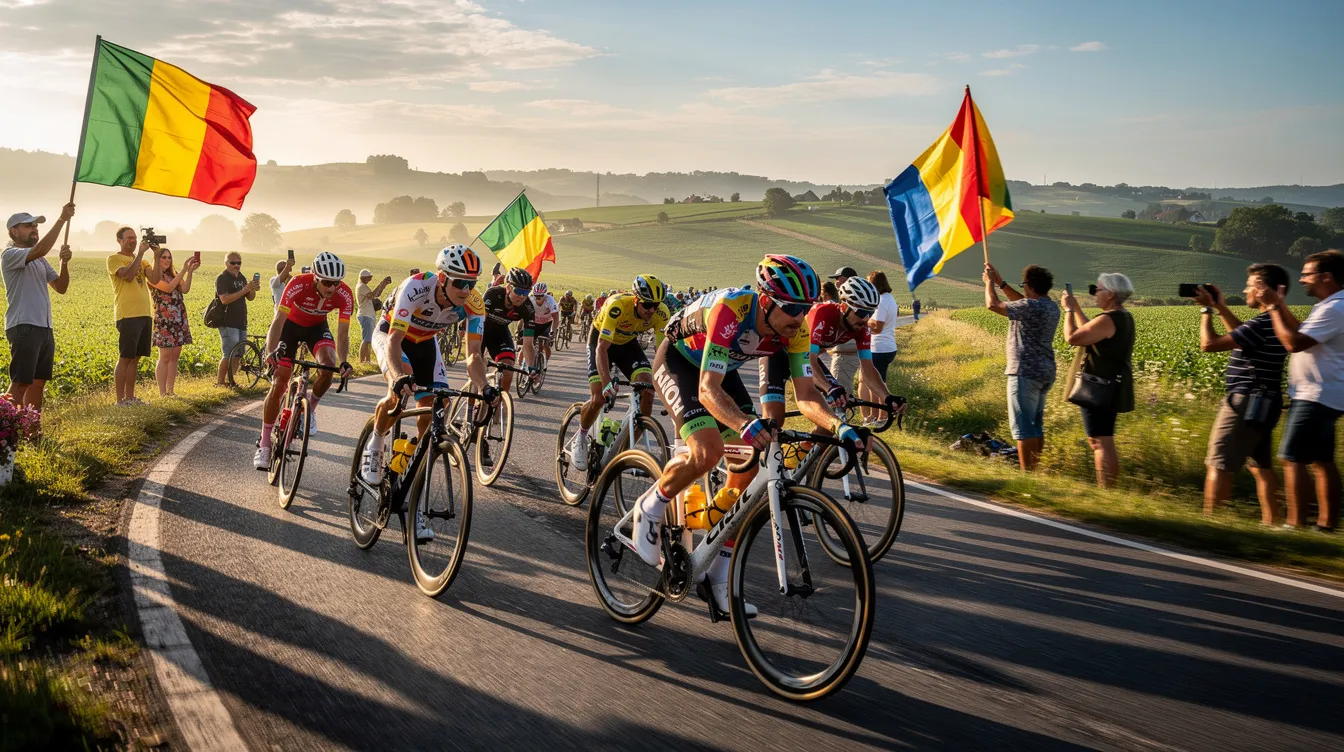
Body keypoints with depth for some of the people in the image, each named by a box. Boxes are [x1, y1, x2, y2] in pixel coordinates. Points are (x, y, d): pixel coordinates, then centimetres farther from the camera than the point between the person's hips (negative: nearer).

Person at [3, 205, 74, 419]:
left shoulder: (41, 260, 17)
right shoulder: (10, 255, -7)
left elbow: (61, 288, 12)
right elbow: (40, 249, -26)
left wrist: (64, 263, -5)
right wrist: (62, 219, -24)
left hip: (45, 328, 8)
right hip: (23, 328, -8)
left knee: (38, 383, 11)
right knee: (20, 383, -9)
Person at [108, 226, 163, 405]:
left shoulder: (141, 261, 18)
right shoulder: (114, 259, -1)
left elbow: (154, 279, 3)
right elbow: (127, 275, -19)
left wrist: (156, 256, -5)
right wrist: (140, 253, -16)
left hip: (145, 315, 7)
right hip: (128, 315, -7)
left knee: (135, 358, 10)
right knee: (124, 358, -5)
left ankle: (130, 397, 16)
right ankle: (120, 400, -2)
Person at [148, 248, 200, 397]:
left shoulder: (173, 275, 16)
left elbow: (185, 289, -1)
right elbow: (168, 288, -20)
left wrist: (190, 271, -14)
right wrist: (184, 270, -21)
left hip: (179, 320, 7)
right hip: (164, 320, -7)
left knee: (175, 356, 6)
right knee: (165, 356, -6)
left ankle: (170, 391, 12)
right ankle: (162, 393, -2)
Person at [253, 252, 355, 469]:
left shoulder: (344, 294, -28)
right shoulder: (298, 285, -35)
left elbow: (342, 333, -25)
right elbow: (278, 321, -36)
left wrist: (343, 362, -41)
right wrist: (270, 351, -52)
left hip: (317, 327, 2)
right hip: (291, 324, -2)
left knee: (328, 366, -29)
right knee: (278, 384, -9)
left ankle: (310, 409, -1)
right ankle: (264, 445, 0)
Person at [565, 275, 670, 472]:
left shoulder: (661, 313, -26)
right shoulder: (617, 306, -38)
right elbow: (602, 347, -37)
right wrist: (607, 382, -49)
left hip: (628, 343, 4)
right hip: (601, 340, -3)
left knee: (647, 391, -18)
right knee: (599, 398, -17)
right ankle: (580, 437, 14)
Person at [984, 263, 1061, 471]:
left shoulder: (1031, 306, -18)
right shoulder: (1051, 306, 10)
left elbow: (993, 305, -14)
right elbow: (1021, 303, 27)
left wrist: (990, 283, 4)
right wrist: (1001, 283, 25)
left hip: (1026, 372, -10)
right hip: (1045, 372, 10)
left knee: (1023, 426, -8)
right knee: (1036, 425, 16)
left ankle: (1027, 472, -10)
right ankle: (1035, 468, 22)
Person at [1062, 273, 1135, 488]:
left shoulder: (1108, 320, -20)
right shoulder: (1124, 317, 12)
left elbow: (1072, 338, -19)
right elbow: (1089, 332, 23)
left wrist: (1069, 310, -8)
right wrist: (1076, 308, 22)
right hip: (1111, 387, 11)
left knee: (1101, 443, -9)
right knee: (1100, 440, 19)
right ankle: (1108, 487, 25)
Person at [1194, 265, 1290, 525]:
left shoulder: (1263, 324, -21)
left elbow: (1209, 344, -22)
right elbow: (1243, 335, 28)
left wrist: (1206, 310, -9)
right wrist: (1221, 308, 20)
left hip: (1247, 403, -10)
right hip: (1264, 403, 10)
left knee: (1219, 465, -5)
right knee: (1261, 466, 15)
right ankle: (1270, 522, 18)